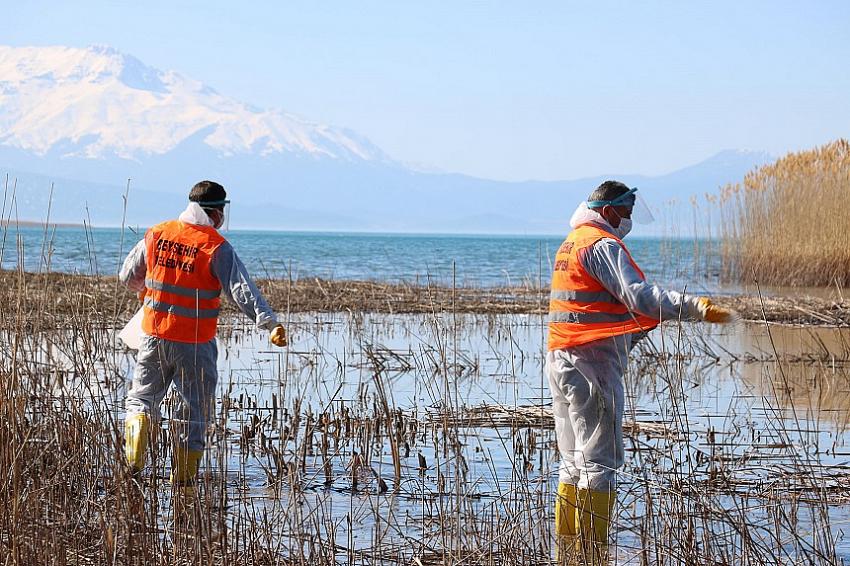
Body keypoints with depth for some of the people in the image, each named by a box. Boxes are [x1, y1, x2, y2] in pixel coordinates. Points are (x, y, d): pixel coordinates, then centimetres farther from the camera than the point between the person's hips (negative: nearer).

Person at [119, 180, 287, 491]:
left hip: (154, 334, 3)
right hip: (195, 343, -3)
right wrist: (271, 323, -26)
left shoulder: (156, 235, 3)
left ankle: (133, 457, -10)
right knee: (194, 408, 10)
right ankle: (184, 476, 11)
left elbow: (128, 276, 13)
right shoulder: (216, 247, -11)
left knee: (143, 396, 15)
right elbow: (242, 290, -21)